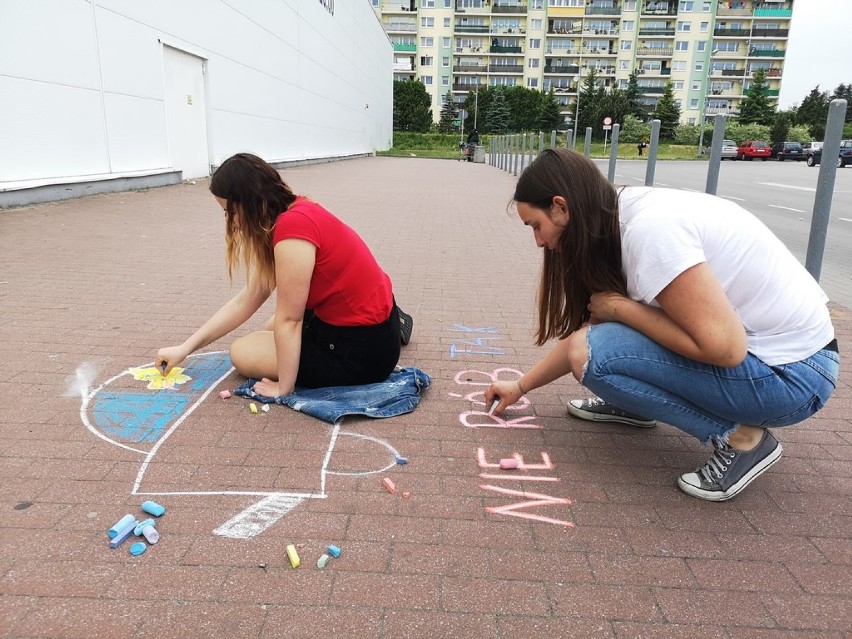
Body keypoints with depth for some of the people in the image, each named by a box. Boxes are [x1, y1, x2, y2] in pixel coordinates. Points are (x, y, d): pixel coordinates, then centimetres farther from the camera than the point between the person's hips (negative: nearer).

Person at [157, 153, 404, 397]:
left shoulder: (292, 227, -24)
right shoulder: (296, 214, 6)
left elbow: (288, 319, -20)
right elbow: (246, 301, 9)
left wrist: (284, 386, -9)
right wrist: (185, 348, 10)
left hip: (363, 349, -8)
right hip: (371, 318, 9)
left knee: (243, 353, 5)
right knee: (271, 329, 30)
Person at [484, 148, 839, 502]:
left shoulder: (649, 228, -26)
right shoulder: (622, 222, 4)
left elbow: (723, 347, -29)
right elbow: (587, 328, 13)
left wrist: (619, 307, -17)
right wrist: (521, 386, 17)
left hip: (793, 373, -9)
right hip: (759, 343, 9)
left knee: (593, 354, -21)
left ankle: (738, 438, -7)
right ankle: (630, 402, 22)